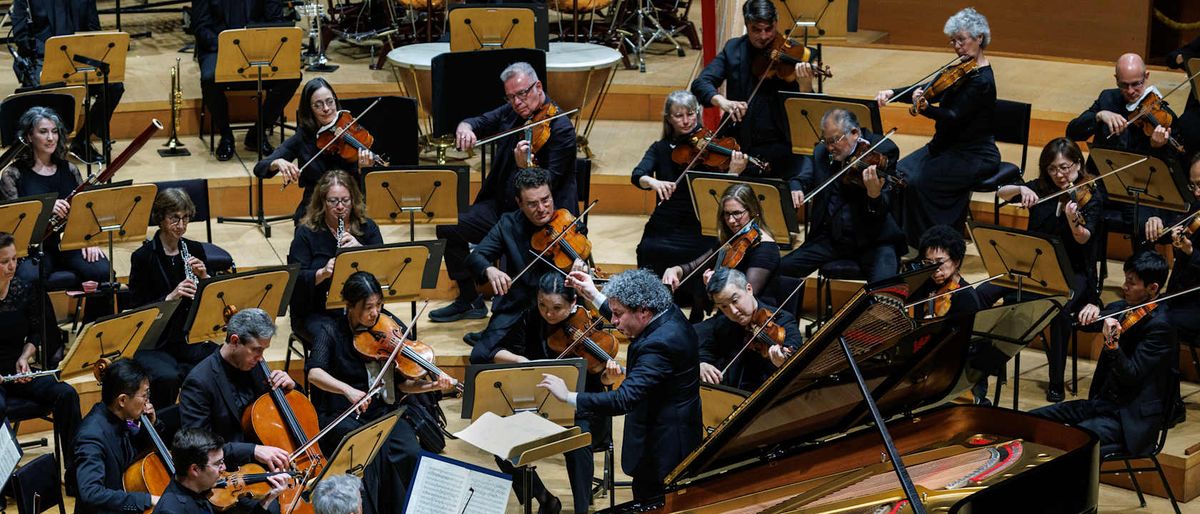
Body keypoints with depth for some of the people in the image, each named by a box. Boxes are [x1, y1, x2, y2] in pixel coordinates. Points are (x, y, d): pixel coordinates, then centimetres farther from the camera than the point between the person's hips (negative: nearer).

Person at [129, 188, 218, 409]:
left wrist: (203, 277, -10)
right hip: (154, 346, -4)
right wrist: (170, 297, -24)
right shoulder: (143, 257, -8)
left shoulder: (195, 250, 6)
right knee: (166, 377, -34)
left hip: (191, 339, 4)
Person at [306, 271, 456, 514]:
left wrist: (432, 385, -12)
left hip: (383, 412, 3)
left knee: (411, 453, -24)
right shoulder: (330, 333, -3)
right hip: (340, 417, -3)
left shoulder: (389, 329, 6)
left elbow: (402, 383, 7)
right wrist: (347, 389, -38)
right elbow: (314, 373, -21)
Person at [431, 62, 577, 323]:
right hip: (501, 204, 8)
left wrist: (525, 166, -41)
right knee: (449, 228, -1)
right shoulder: (510, 113, 6)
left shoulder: (560, 128, -16)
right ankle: (469, 300, 13)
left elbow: (548, 184, -21)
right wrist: (465, 127, -18)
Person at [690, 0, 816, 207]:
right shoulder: (733, 49, 6)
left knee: (794, 198, -15)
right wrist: (721, 101, -23)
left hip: (782, 146, -2)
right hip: (741, 147, 2)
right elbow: (700, 83, -2)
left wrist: (805, 86, -31)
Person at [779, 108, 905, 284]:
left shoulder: (882, 150, -8)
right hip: (831, 237, 5)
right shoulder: (822, 152, 7)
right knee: (782, 269, -11)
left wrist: (874, 195, -38)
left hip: (872, 239, -5)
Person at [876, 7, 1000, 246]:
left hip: (975, 155, -9)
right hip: (950, 146, 9)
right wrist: (893, 93, -6)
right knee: (901, 171, -5)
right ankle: (904, 238, 1)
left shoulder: (981, 80, -20)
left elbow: (954, 117, -28)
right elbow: (931, 92, 7)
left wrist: (924, 108, -45)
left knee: (919, 180, -23)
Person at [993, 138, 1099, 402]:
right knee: (981, 294, -19)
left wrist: (1074, 221, -43)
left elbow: (1083, 238, -21)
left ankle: (1056, 382, -23)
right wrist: (1021, 189, -23)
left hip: (1074, 273, -4)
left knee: (1059, 306, -37)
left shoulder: (1090, 197, -6)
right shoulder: (1041, 189, 6)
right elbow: (1001, 193, -3)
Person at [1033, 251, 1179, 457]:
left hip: (1130, 420, -9)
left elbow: (1131, 376, -22)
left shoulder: (1160, 326, -16)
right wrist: (1091, 309, -14)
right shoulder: (1123, 308, 8)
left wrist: (1112, 344, -38)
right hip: (1102, 402, 9)